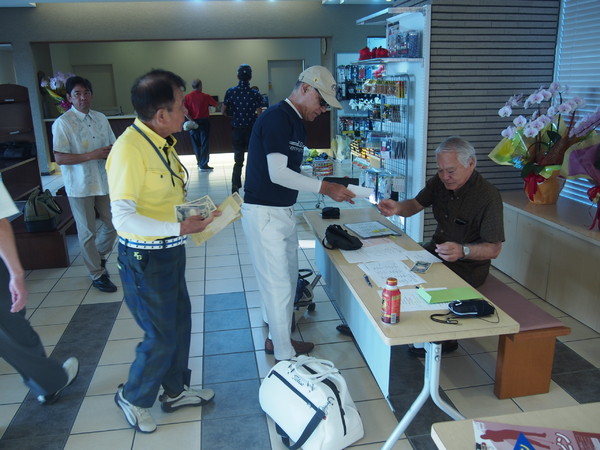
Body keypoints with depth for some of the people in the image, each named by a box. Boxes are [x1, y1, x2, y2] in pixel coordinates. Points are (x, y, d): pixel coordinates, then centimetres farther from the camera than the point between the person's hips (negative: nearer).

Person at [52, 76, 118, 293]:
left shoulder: (101, 118, 6)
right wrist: (92, 155, -24)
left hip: (104, 182, 5)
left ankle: (99, 257, 39)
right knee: (88, 232, 6)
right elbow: (60, 158, -16)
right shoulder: (63, 123, -11)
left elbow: (112, 145, 16)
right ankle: (97, 274, 20)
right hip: (80, 186, -5)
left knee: (113, 224, 13)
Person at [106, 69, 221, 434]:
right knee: (161, 337, 5)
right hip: (145, 258, -9)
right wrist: (179, 228, -28)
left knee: (180, 324, 20)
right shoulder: (129, 148, -23)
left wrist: (197, 212, 2)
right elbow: (123, 217, -27)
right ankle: (133, 398, 32)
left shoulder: (163, 141, 5)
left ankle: (175, 391, 42)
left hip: (171, 252, 9)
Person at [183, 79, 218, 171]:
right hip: (204, 121, -2)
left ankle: (200, 163, 22)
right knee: (204, 144, 2)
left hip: (193, 122, 2)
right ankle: (203, 165, 1)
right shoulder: (205, 96, -7)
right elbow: (216, 105, 1)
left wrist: (191, 120, -7)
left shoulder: (187, 97, -3)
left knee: (196, 143, 14)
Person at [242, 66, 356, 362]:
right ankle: (285, 356, 13)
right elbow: (278, 174, -25)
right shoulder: (276, 118, -17)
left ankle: (277, 338, 37)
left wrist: (328, 186, 3)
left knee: (288, 278, 19)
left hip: (284, 211, 10)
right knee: (278, 284, -1)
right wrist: (324, 187, -20)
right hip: (263, 213, -10)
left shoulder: (296, 122, 13)